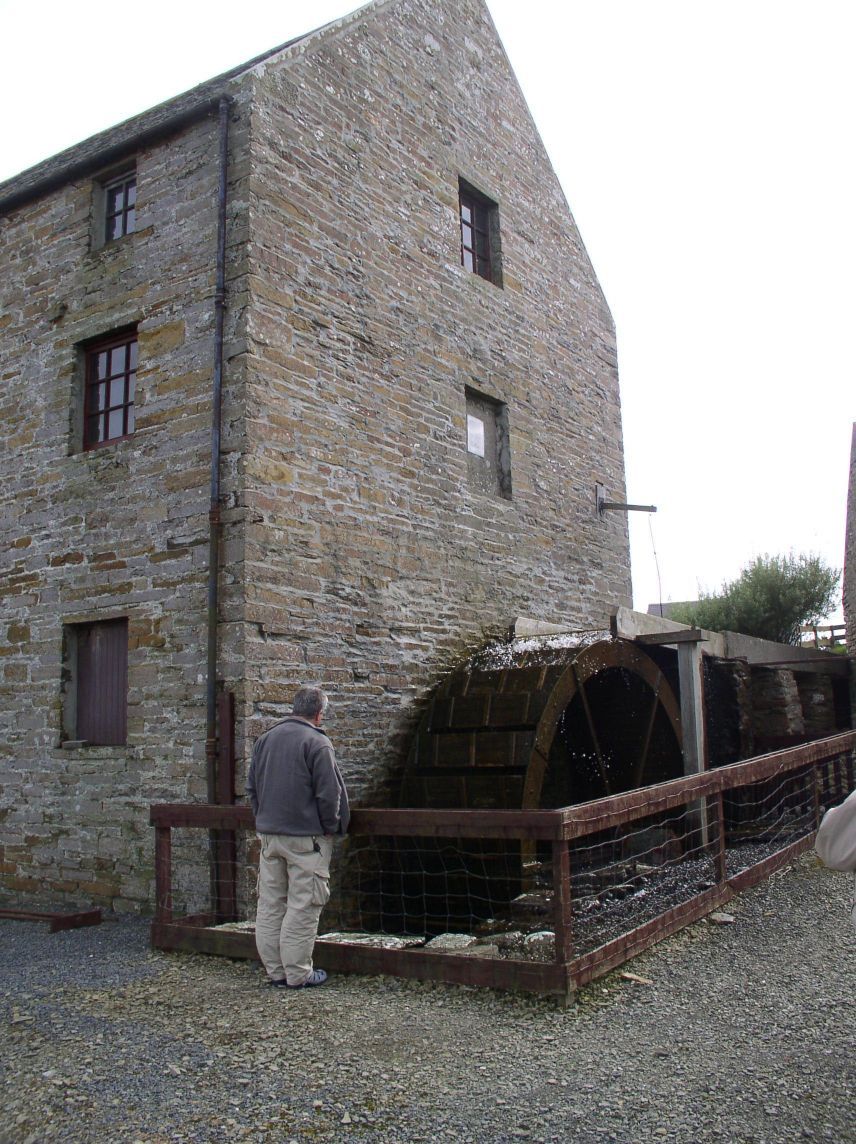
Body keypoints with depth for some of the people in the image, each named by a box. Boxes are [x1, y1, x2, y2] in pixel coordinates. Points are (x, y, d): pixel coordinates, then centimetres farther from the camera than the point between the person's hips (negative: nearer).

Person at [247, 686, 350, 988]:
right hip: (306, 836, -7)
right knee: (302, 906, 1)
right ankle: (297, 973, 6)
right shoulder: (317, 743, -13)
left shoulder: (266, 739, 9)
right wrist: (330, 827, 0)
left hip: (268, 834, 7)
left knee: (270, 904, 12)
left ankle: (275, 970, 20)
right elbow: (329, 793, -14)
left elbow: (252, 786, 16)